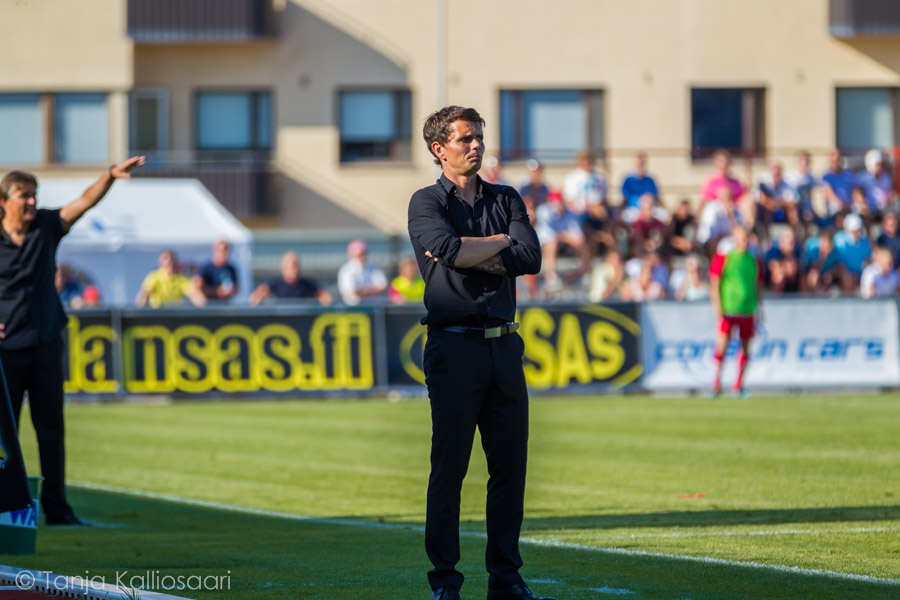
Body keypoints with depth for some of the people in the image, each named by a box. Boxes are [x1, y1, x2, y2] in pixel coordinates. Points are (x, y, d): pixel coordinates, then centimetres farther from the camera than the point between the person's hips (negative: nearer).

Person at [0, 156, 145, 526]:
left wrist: (110, 176, -22)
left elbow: (84, 202, -7)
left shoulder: (46, 228, 4)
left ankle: (56, 507, 10)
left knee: (51, 426, 5)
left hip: (45, 343, 4)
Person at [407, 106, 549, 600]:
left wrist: (468, 255, -9)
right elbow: (450, 249, -17)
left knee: (511, 463, 4)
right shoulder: (426, 203, 3)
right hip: (453, 346, -4)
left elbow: (531, 258, -1)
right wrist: (502, 241, -3)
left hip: (504, 345, 4)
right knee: (449, 466, -4)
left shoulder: (506, 200, 15)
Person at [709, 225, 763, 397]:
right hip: (727, 310, -3)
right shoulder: (723, 258, 0)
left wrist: (758, 309, 13)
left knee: (745, 348, 5)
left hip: (748, 311, 4)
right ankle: (717, 384, -3)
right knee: (722, 345, -10)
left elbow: (758, 286, 17)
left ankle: (739, 385, 14)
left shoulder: (754, 261, 10)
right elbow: (714, 284, 0)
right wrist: (717, 306, -9)